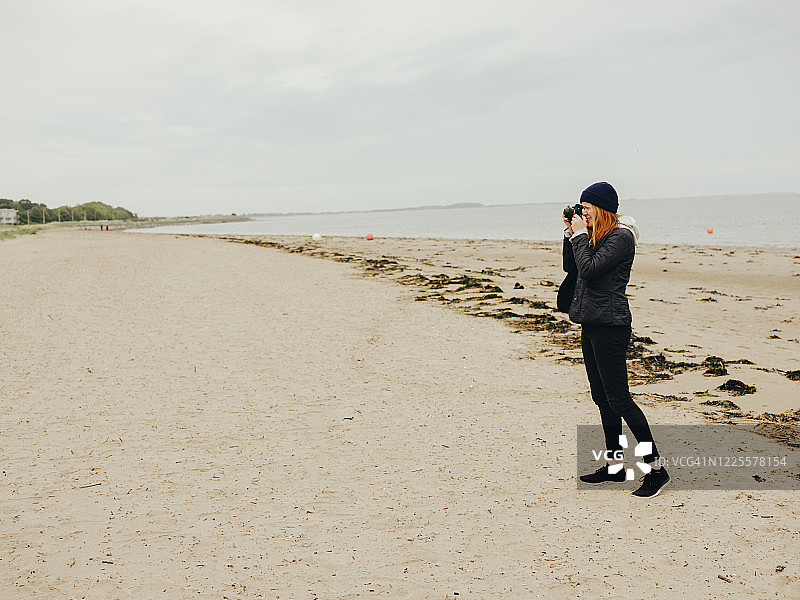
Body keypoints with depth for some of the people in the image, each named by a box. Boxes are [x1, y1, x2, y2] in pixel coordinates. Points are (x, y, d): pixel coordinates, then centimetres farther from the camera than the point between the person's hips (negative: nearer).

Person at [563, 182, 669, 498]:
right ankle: (615, 466, 22)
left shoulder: (620, 237, -13)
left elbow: (589, 268, -22)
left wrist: (579, 234, -11)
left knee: (618, 398, -7)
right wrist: (570, 232, 8)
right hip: (591, 323, 9)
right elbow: (570, 266, 17)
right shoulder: (595, 236, 14)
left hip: (610, 325, -9)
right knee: (602, 398, 12)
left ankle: (656, 468, 2)